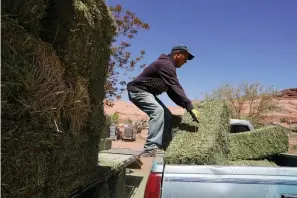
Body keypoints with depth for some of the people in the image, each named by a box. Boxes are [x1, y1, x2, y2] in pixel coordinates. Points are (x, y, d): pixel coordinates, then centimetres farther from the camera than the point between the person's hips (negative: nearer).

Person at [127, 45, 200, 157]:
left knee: (167, 115, 4)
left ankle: (162, 148, 4)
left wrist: (186, 106, 2)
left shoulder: (168, 65, 15)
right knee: (158, 111, -28)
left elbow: (171, 91, 13)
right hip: (138, 91, -10)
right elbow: (176, 88, -28)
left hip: (147, 93, 10)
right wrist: (190, 107, -30)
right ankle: (150, 149, -29)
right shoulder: (166, 64, -18)